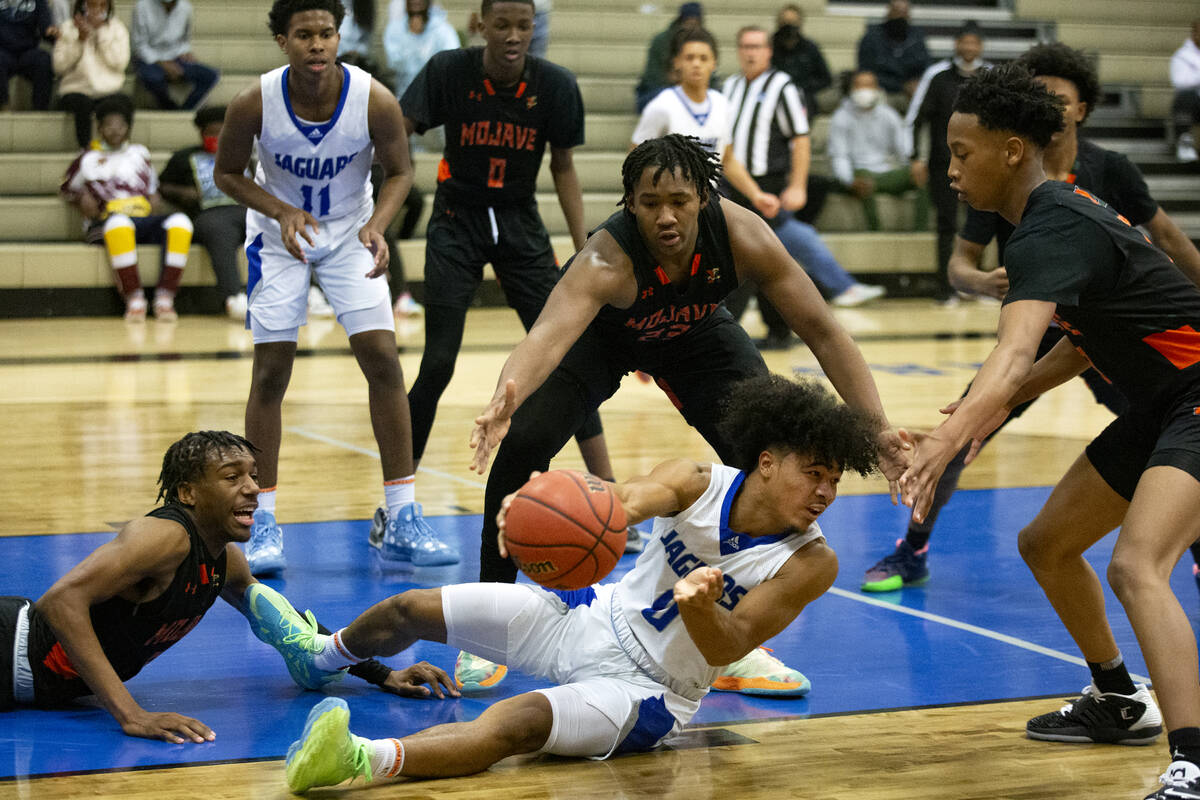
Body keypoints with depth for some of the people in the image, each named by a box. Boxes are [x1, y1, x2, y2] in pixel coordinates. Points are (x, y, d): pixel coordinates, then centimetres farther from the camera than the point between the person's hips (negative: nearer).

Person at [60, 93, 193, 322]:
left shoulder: (141, 154, 25)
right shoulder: (87, 160, 18)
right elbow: (66, 189, 27)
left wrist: (155, 200, 9)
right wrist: (82, 199, 5)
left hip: (144, 219, 3)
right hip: (105, 225, -3)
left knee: (180, 221, -31)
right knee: (119, 222, -43)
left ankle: (165, 298, -35)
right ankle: (134, 299, -42)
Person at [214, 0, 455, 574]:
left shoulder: (375, 101, -24)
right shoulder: (253, 105, -25)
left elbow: (399, 171, -7)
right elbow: (226, 173, -8)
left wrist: (376, 225, -25)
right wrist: (283, 211, -24)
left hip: (350, 234, 1)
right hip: (279, 233, 0)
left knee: (383, 360, -7)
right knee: (271, 370, -4)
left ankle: (402, 523, 1)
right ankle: (264, 522, 9)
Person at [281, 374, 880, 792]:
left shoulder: (812, 563, -17)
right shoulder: (699, 483, -13)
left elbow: (728, 646, -24)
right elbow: (629, 499, -34)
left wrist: (699, 605, -48)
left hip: (647, 691, -4)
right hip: (593, 617, 5)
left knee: (510, 725, -35)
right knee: (409, 610, 10)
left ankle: (365, 760, -57)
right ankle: (325, 652, 44)